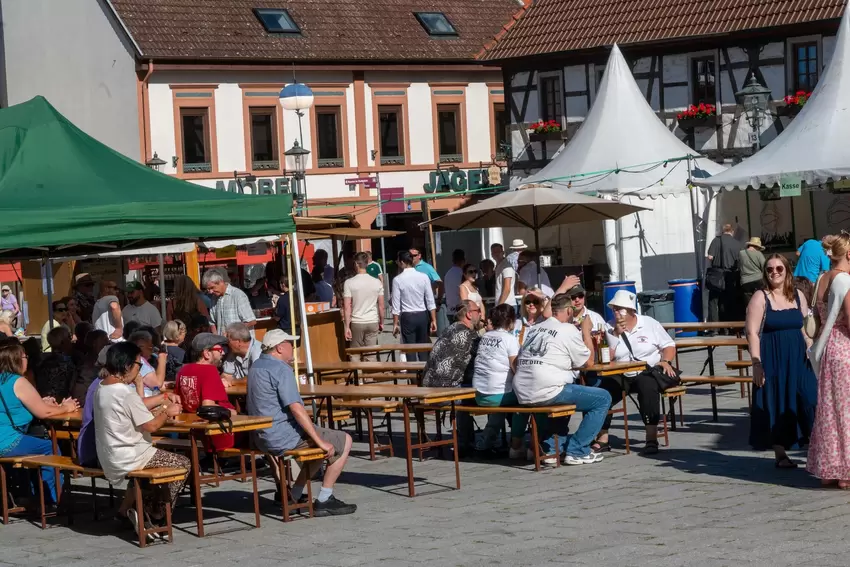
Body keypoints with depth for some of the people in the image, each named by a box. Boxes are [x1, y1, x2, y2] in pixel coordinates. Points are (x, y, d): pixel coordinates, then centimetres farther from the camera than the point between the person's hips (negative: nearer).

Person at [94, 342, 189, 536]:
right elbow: (151, 426, -18)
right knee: (183, 464, 6)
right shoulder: (126, 393, -22)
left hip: (108, 460, 9)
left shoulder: (101, 389, 5)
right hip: (128, 459, -9)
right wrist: (167, 413, -2)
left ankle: (126, 509, 28)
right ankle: (157, 515, 14)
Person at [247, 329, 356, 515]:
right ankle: (324, 500, -3)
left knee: (323, 440, 28)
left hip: (260, 438, 10)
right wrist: (320, 441, -21)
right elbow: (296, 409, -23)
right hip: (282, 436, -10)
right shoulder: (281, 369, -16)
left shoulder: (255, 367, 14)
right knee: (344, 441, -1)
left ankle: (294, 495, 23)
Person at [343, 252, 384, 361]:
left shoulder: (349, 283, -8)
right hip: (373, 322, 2)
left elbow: (347, 307, -10)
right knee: (371, 355, 4)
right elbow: (381, 306, 3)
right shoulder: (377, 282, -1)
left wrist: (347, 327, -6)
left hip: (357, 323, -2)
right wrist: (381, 322, 15)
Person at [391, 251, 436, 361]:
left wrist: (395, 323, 0)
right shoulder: (423, 277, -2)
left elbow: (396, 305, -7)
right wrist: (433, 320, 5)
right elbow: (430, 301, -1)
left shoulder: (398, 280, -9)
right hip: (422, 315, 3)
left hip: (407, 316, -3)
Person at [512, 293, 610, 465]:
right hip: (546, 393, -8)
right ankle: (577, 451, 0)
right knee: (603, 398, 2)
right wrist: (586, 332, 18)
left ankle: (551, 446, 26)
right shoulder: (568, 330, -2)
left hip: (522, 395, 8)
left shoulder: (534, 330, 17)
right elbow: (588, 361, 6)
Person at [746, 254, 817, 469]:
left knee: (808, 403, -2)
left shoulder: (798, 296, 9)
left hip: (798, 359, 4)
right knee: (776, 406, 0)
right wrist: (756, 363, -15)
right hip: (772, 360, -4)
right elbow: (752, 333, -9)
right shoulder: (760, 298, -5)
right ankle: (780, 454, 8)